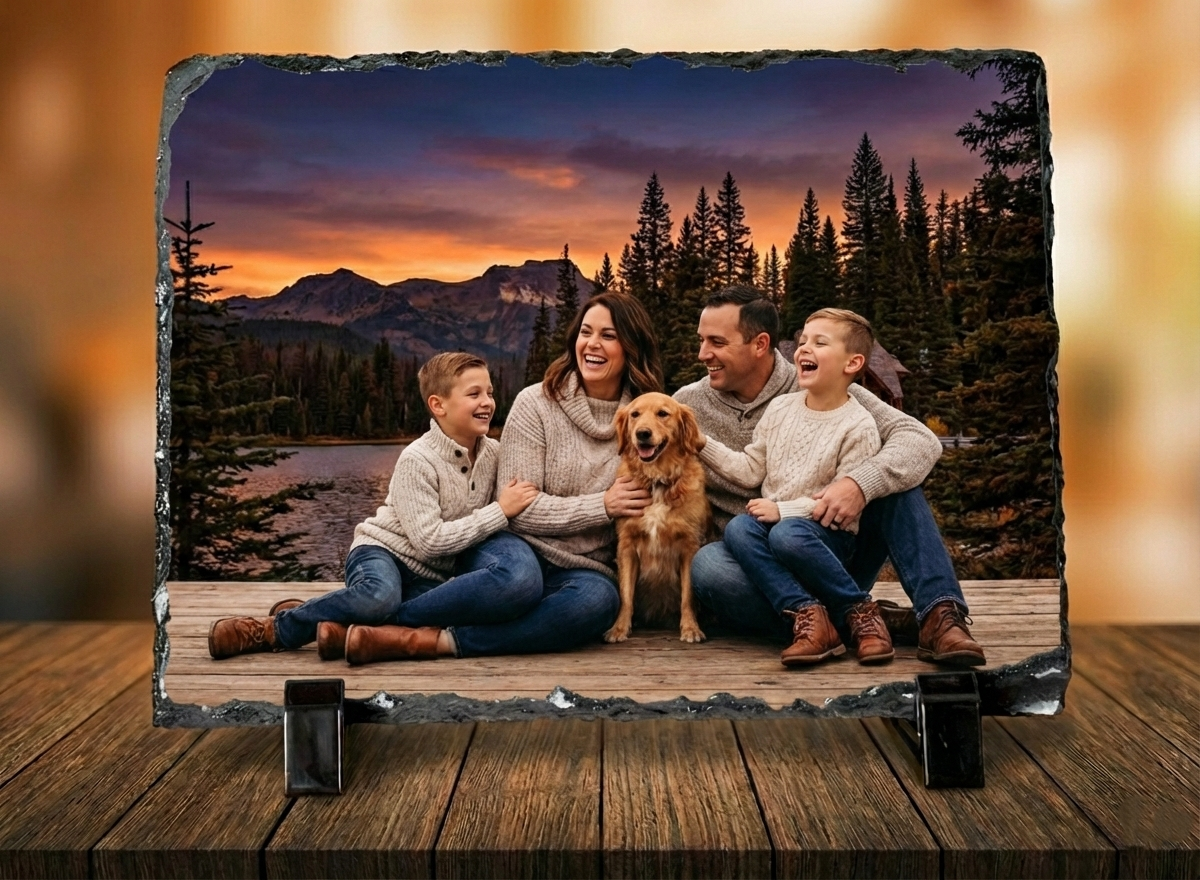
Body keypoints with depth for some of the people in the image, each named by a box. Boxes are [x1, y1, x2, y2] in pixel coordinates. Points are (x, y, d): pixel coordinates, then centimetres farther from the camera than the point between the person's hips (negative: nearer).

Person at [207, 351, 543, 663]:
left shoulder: (493, 453, 1)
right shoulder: (417, 460, -14)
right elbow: (429, 541, -20)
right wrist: (499, 512, -18)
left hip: (432, 578, 5)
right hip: (383, 551, -4)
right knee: (378, 595, -42)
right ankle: (277, 626, -16)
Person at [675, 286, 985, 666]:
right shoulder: (688, 404, 0)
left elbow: (921, 441, -16)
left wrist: (859, 484, -34)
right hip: (757, 572, 0)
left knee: (891, 477, -20)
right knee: (706, 564, -34)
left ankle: (939, 615, -28)